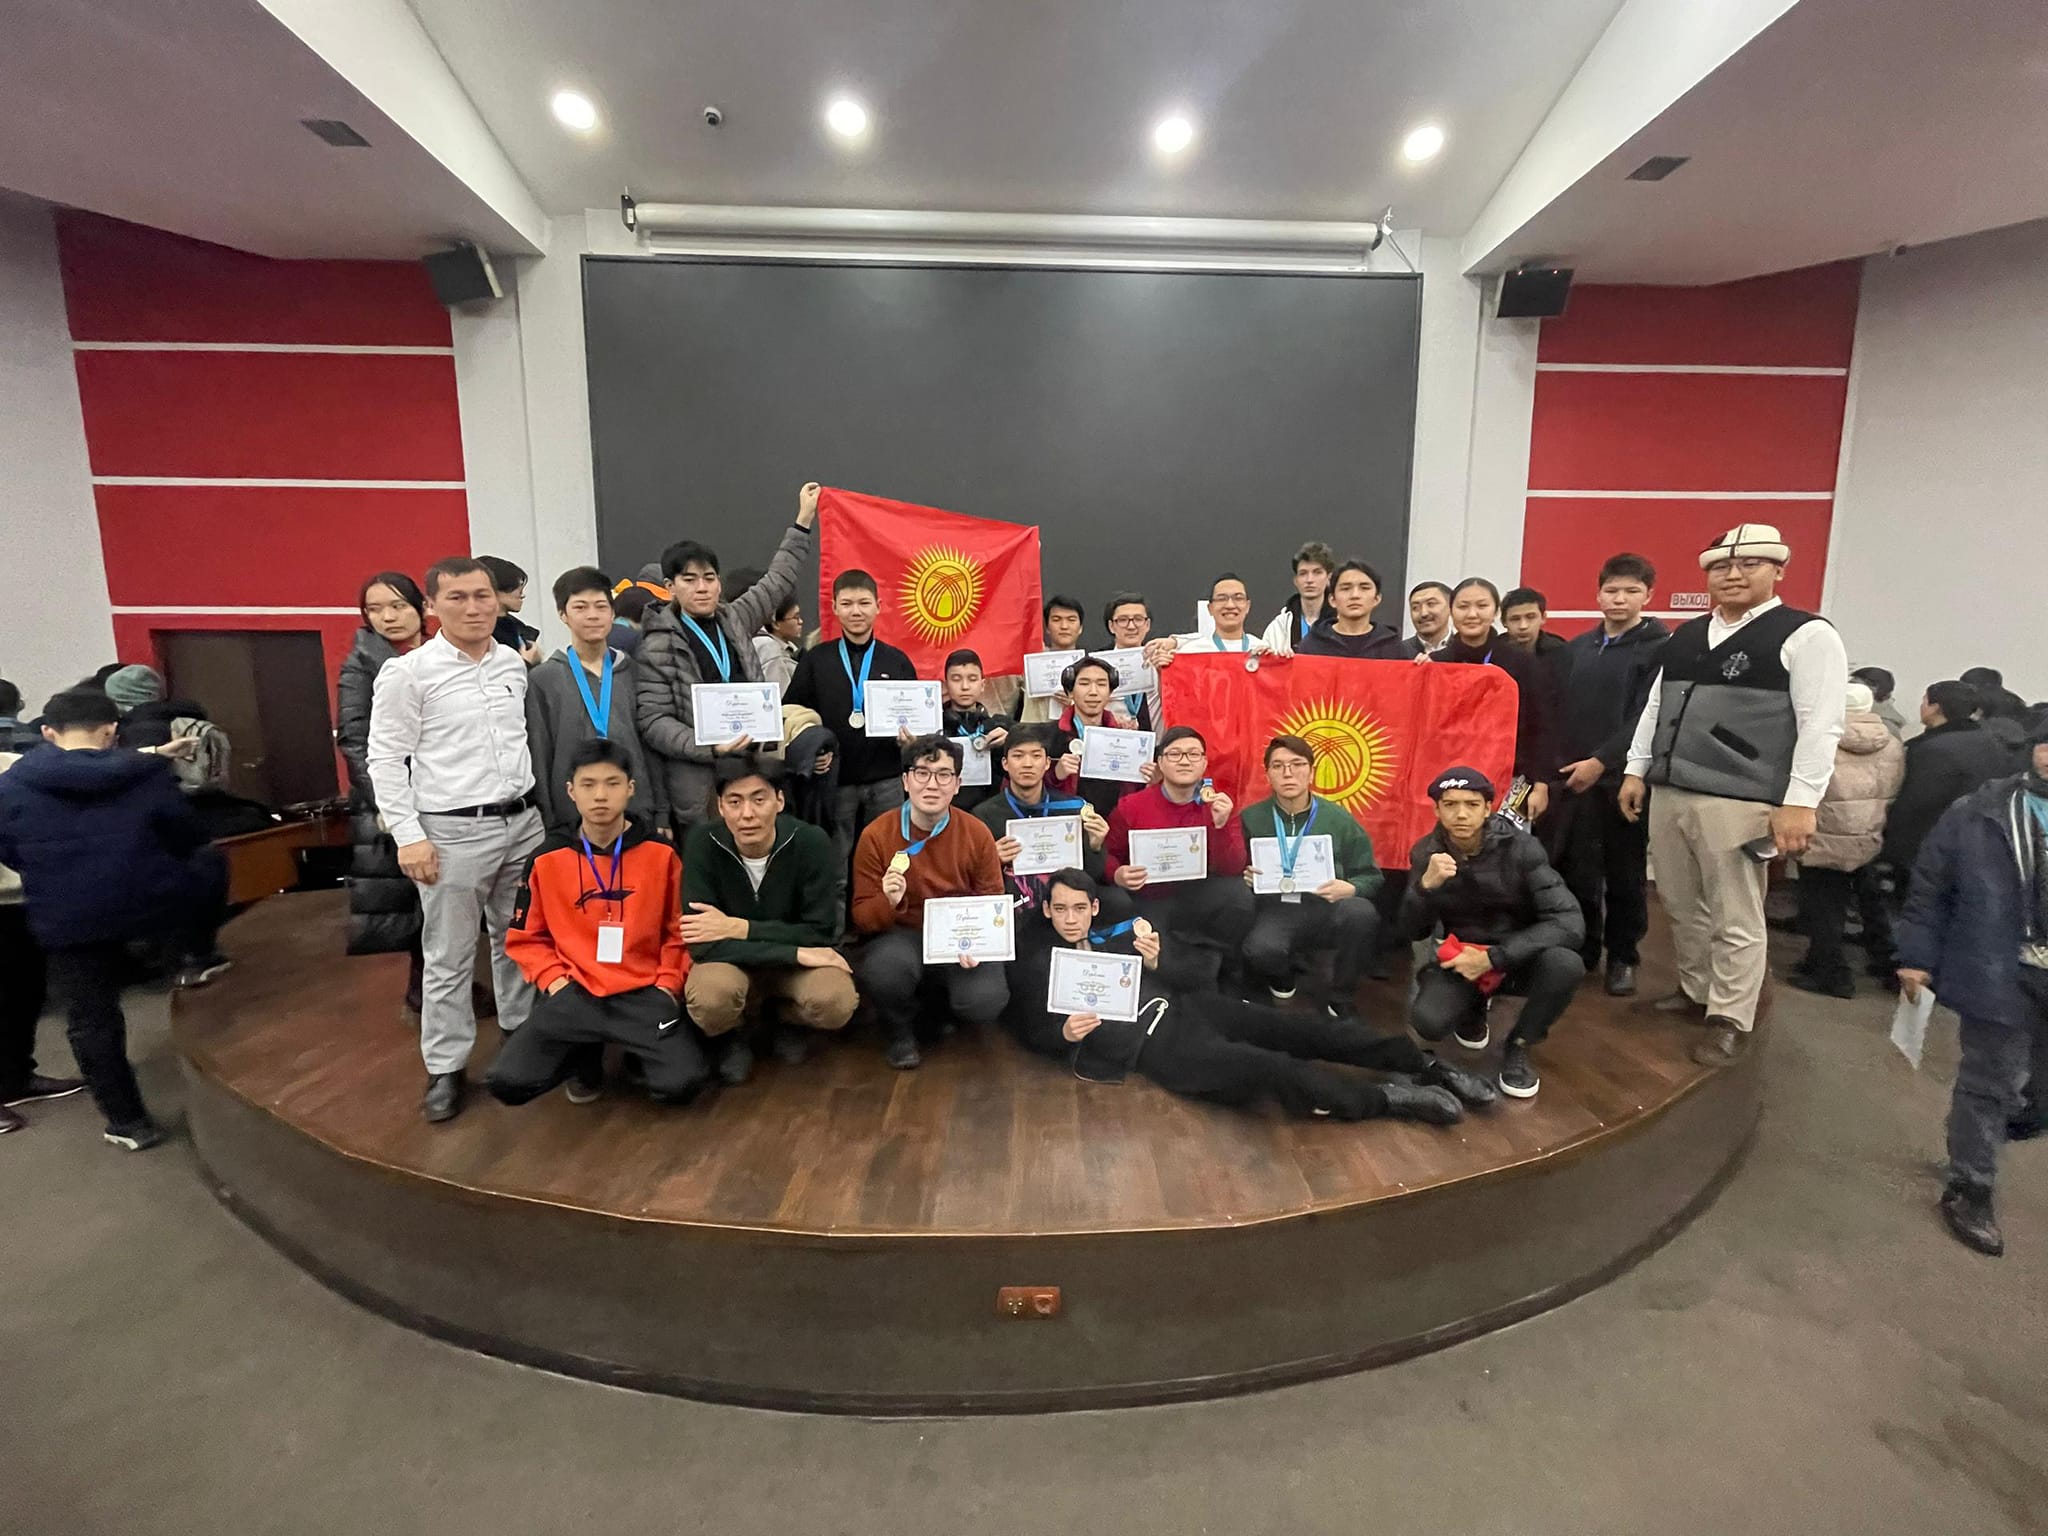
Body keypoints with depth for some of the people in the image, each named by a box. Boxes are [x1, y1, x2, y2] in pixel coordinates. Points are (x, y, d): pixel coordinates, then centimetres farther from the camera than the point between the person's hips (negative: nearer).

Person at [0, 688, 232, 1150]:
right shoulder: (146, 771, -3)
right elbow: (188, 837, 1)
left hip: (67, 920, 2)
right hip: (156, 902, -1)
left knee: (91, 1021, 14)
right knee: (209, 861, 29)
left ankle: (129, 1123, 20)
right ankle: (197, 958, 25)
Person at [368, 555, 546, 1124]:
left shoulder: (515, 664, 6)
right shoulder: (407, 673, -8)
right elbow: (385, 760, -7)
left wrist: (535, 803, 12)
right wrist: (408, 836, -12)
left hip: (523, 822, 5)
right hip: (453, 832, -4)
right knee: (449, 958, 5)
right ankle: (445, 1068, 18)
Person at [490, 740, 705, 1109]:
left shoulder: (660, 853, -1)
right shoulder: (546, 859, 2)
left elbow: (678, 929, 6)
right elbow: (525, 938, 11)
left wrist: (667, 985, -6)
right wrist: (554, 981, -4)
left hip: (643, 991, -1)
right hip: (573, 991, 2)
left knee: (681, 1084, -23)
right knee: (507, 1082, -18)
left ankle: (643, 1051, 14)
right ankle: (584, 1057, 14)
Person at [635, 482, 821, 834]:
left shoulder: (734, 621, 12)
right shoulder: (656, 648, -3)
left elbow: (778, 581, 22)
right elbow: (653, 721, -6)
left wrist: (804, 518, 25)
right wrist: (710, 747, -18)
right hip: (700, 788, -5)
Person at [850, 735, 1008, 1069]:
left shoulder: (977, 834, -5)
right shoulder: (876, 835, -8)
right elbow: (862, 916, -4)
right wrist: (889, 902, -28)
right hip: (901, 937, -1)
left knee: (984, 1003, -27)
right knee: (885, 967, -37)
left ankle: (944, 1008, 15)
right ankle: (899, 1028, 1)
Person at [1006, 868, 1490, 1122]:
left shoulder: (1117, 932, 16)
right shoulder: (1036, 967, 6)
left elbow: (1174, 977, 15)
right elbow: (1032, 1033, 6)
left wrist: (1155, 959, -9)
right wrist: (1067, 1033, -16)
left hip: (1183, 1007, 5)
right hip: (1153, 1044, -5)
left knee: (1299, 1028, -9)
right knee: (1273, 1069, -25)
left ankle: (1424, 1065, -3)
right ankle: (1388, 1098, -14)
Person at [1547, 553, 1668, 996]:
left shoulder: (1661, 648, -2)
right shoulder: (1576, 648, 14)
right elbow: (1557, 713, 10)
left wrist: (1600, 761, -16)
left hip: (1623, 779, -4)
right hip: (1570, 778, 4)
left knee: (1624, 875, 6)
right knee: (1571, 871, 6)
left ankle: (1622, 958, 21)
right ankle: (1580, 950, 22)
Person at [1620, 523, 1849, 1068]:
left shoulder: (1807, 635, -4)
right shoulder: (1685, 636, 15)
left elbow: (1820, 727, -10)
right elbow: (1654, 707, 19)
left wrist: (1799, 803, -16)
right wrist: (1636, 770, 13)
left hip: (1737, 803, -6)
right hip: (1668, 794, 6)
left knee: (1735, 919, 1)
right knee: (1682, 908, 16)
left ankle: (1730, 1021, 13)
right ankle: (1696, 990, 32)